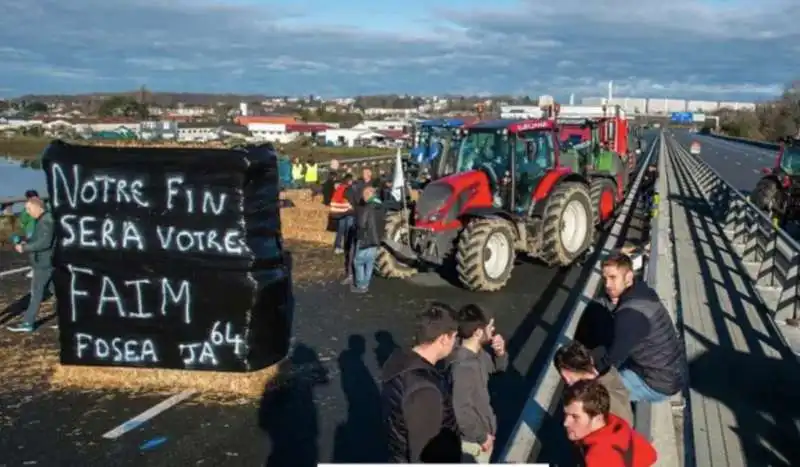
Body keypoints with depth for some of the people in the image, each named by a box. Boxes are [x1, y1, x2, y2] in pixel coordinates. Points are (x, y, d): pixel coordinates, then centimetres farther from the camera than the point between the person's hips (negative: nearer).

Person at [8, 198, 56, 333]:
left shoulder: (47, 220, -19)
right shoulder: (42, 220, 13)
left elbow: (45, 242, -27)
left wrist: (24, 248, -21)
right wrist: (25, 242, 4)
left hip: (44, 262, -10)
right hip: (45, 261, 10)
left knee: (36, 293, -4)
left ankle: (27, 323, 2)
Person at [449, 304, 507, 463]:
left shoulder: (478, 353, -6)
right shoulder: (462, 366, -33)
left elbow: (497, 367, 15)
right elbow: (461, 410, -31)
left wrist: (500, 352, -8)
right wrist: (482, 436, -18)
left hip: (484, 429, 8)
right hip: (473, 439, -8)